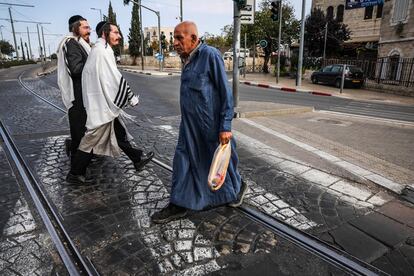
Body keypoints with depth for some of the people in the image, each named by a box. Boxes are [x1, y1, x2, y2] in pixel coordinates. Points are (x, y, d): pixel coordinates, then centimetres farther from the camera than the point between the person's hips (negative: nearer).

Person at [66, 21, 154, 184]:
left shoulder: (100, 50, 13)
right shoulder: (102, 50, -17)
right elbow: (115, 78, -20)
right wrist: (132, 97, -12)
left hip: (103, 102, 10)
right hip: (102, 105, -10)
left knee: (119, 132, 16)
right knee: (93, 139, 1)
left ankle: (137, 158, 28)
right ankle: (74, 173, 14)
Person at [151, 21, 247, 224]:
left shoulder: (210, 55, -15)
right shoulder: (187, 59, 9)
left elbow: (225, 92, -16)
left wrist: (225, 126, -18)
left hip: (210, 124, -7)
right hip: (189, 125, 7)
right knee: (183, 161, 8)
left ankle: (237, 187, 39)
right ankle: (179, 205, 21)